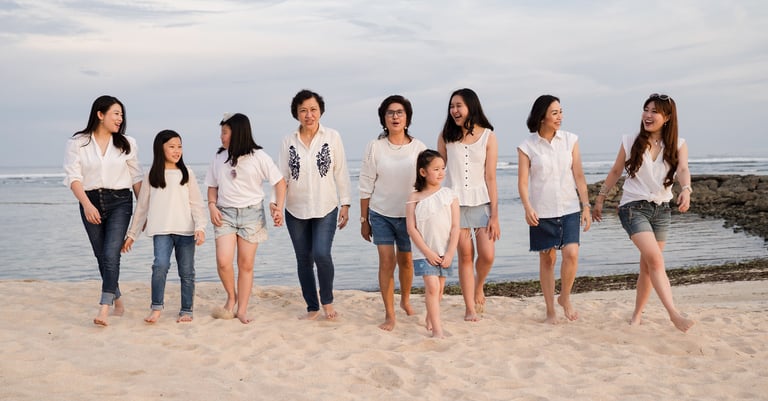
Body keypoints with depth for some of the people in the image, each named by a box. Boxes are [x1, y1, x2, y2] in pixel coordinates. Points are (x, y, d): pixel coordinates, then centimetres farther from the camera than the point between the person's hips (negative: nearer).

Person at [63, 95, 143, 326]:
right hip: (91, 203, 1)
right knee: (102, 257, 10)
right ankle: (118, 302, 26)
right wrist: (87, 205, -19)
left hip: (119, 202, -1)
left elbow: (136, 178, 9)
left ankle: (104, 309, -17)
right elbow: (73, 177, -6)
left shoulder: (126, 143, 5)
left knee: (111, 254, -15)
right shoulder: (77, 143, 1)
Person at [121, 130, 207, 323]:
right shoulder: (152, 176, 10)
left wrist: (200, 227, -10)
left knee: (187, 271, 4)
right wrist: (131, 234, 14)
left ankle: (186, 311, 14)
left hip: (186, 230, 1)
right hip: (161, 230, 0)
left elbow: (196, 203, 3)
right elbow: (142, 206, 14)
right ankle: (156, 307, -8)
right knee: (161, 264, -19)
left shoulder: (186, 173, 8)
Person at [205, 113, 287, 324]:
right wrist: (212, 206, -2)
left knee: (246, 264, 2)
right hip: (225, 213, 2)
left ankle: (242, 309, 12)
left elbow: (279, 182, -2)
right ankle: (231, 297, 12)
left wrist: (279, 208, -14)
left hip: (251, 213, -2)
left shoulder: (258, 157, -4)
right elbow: (212, 186, 16)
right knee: (223, 261, -13)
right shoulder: (219, 157, 7)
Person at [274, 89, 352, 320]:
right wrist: (275, 200, -14)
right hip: (296, 210, 3)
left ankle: (327, 300, 7)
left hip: (326, 208, -3)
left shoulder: (332, 137, 0)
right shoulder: (288, 141, 4)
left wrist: (345, 205, -1)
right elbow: (282, 175, 2)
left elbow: (341, 173, 2)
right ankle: (312, 307, 22)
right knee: (303, 259, 8)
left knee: (321, 254, -17)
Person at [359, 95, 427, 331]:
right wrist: (364, 220, 1)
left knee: (405, 260, 14)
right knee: (387, 261, -6)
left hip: (409, 214, 1)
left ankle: (405, 300, 40)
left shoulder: (418, 148, -3)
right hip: (381, 214, -1)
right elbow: (366, 186, -1)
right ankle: (389, 315, 3)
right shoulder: (375, 147, -5)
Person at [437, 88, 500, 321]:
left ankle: (478, 287, 26)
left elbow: (490, 178, -4)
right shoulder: (446, 136, 2)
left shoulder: (488, 136, -2)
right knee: (465, 256, 2)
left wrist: (494, 215, -6)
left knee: (487, 255, -6)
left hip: (482, 201, 0)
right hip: (454, 201, 1)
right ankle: (470, 308, 14)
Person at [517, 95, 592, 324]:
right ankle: (550, 310, 18)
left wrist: (586, 206, 1)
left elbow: (579, 176, 5)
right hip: (542, 211, -1)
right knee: (547, 259, 5)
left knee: (571, 253, -14)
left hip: (569, 209, 1)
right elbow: (523, 181, -6)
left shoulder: (570, 140, 3)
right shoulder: (527, 146, -3)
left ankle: (565, 298, 11)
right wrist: (527, 207, -21)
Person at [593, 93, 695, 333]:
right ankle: (674, 314, -24)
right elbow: (615, 172, 10)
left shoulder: (677, 145, 1)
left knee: (648, 265, 10)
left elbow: (683, 170, -17)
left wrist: (686, 190, -37)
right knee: (655, 259, -20)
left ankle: (638, 314, 25)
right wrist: (600, 199, 13)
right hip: (633, 207, -3)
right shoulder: (630, 142, 0)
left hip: (662, 209, 3)